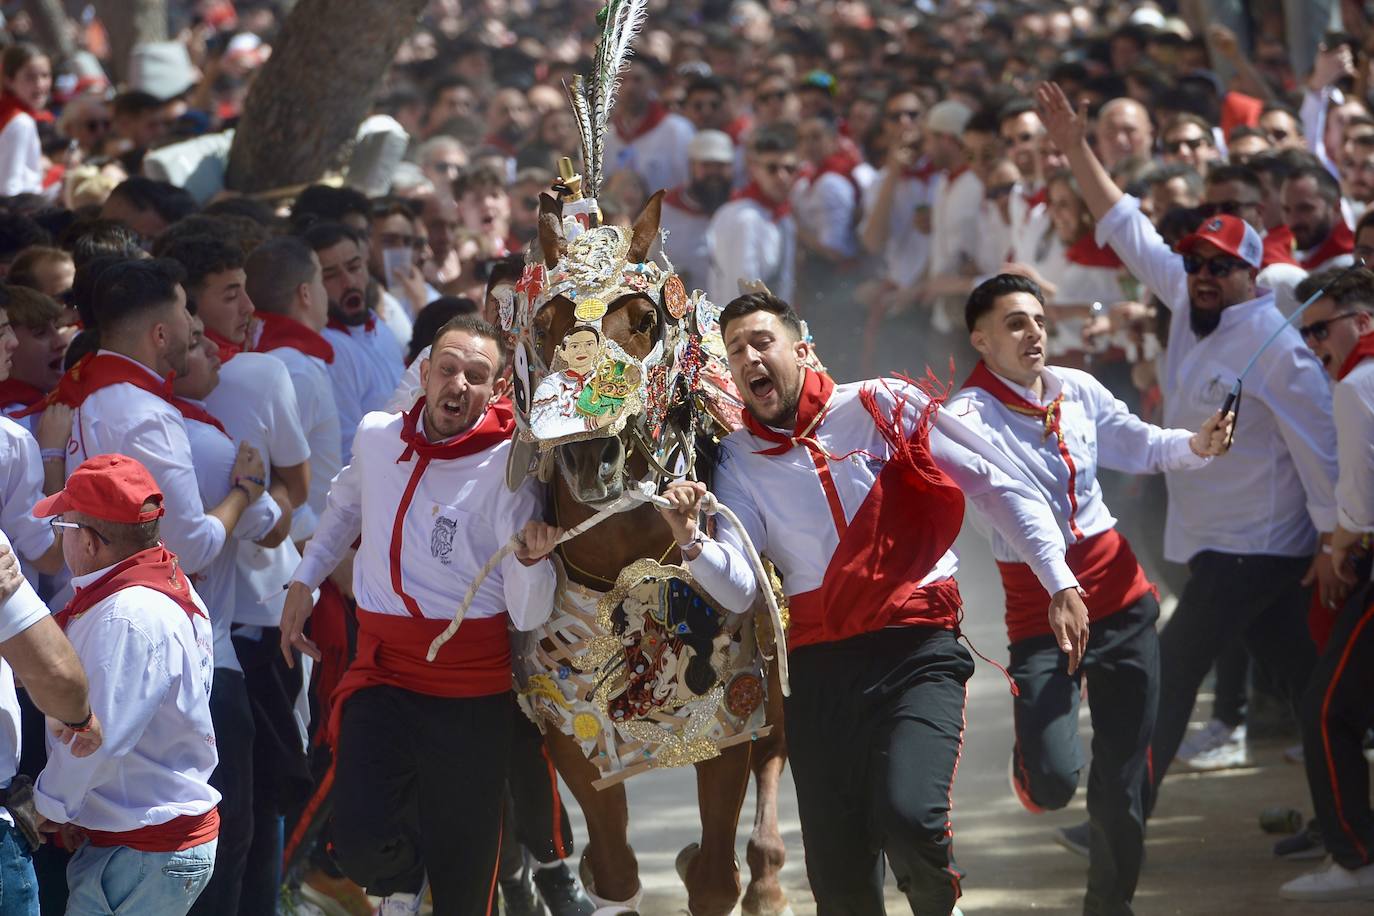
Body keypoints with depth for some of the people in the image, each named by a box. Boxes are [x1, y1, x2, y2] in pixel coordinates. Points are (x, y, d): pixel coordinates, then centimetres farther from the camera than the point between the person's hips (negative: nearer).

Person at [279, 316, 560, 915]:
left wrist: (531, 558, -34)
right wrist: (304, 582, 20)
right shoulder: (377, 436, 0)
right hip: (382, 669, 3)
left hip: (470, 688, -3)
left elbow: (529, 617, -15)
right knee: (362, 845, -11)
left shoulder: (508, 470, -12)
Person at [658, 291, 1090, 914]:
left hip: (917, 651, -3)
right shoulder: (738, 460, 10)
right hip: (819, 668, 3)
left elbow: (999, 487, 6)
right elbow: (739, 591, -2)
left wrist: (1060, 585, 1)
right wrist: (690, 541, -22)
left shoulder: (882, 408, 3)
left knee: (908, 816, -27)